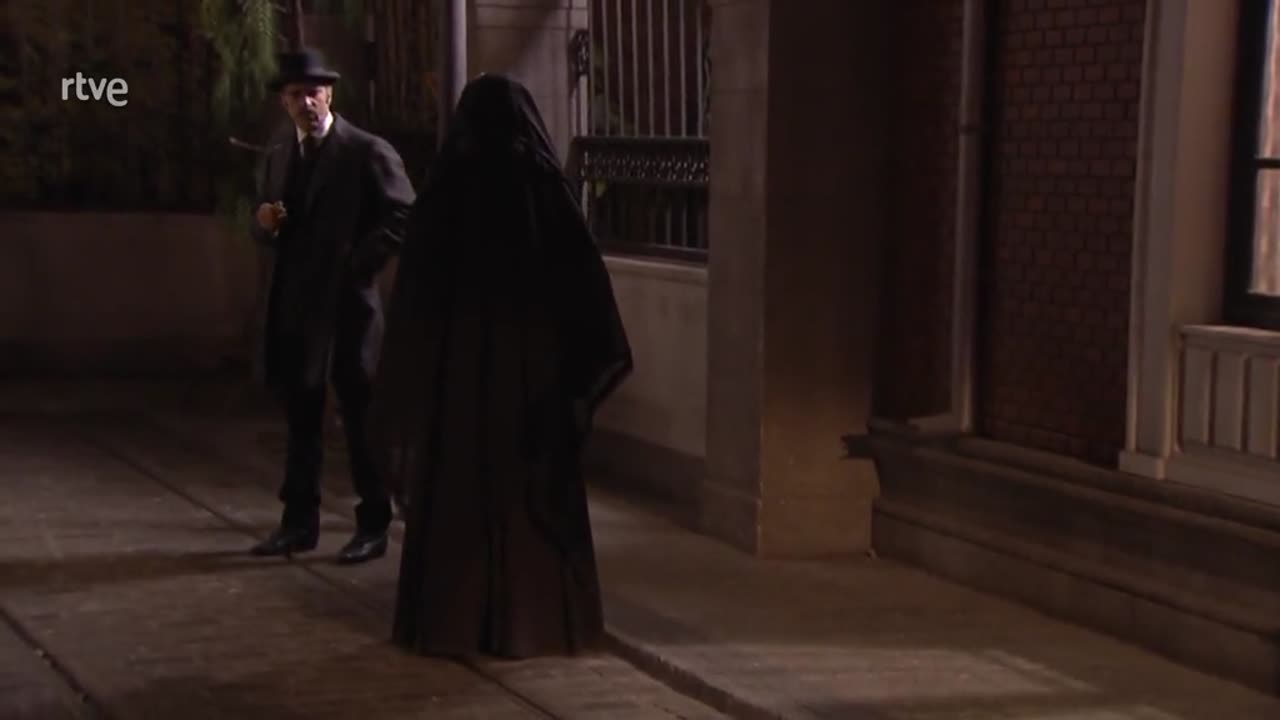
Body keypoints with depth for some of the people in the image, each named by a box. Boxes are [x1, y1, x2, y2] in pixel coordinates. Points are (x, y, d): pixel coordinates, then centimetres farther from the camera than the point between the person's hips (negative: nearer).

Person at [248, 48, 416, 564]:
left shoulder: (367, 152, -8)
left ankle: (373, 526, 9)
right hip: (293, 304, 6)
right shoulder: (278, 155, 12)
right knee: (300, 417, 12)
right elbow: (269, 230, 18)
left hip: (347, 302, -6)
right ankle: (299, 522, 20)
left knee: (360, 417, 1)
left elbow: (405, 217, -11)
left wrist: (357, 265, -12)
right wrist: (264, 222, -6)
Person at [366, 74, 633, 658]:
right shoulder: (544, 182, -4)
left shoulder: (446, 184, -3)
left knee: (456, 491, 6)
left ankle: (450, 624, 9)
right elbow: (583, 271, -4)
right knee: (533, 491, 6)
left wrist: (409, 377, 5)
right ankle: (536, 621, 8)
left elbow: (415, 285, -2)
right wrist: (599, 356, 3)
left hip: (457, 358, 0)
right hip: (533, 357, 0)